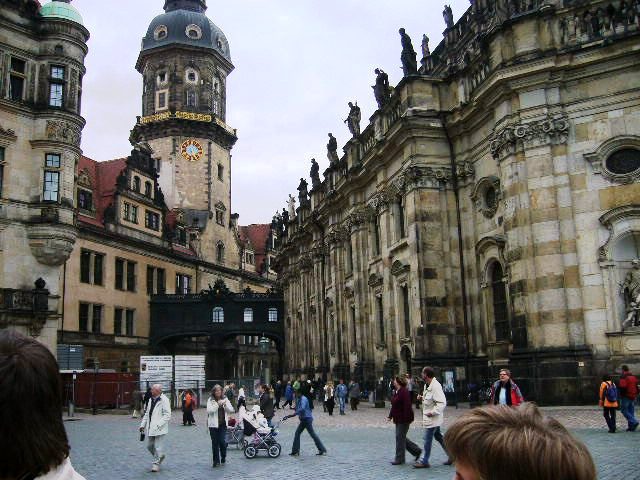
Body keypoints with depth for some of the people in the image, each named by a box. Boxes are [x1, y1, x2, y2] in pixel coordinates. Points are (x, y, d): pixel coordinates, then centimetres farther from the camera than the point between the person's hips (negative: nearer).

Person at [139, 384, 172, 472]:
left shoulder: (164, 400, -13)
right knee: (149, 446, 14)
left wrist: (158, 425, -22)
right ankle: (161, 455, 36)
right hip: (150, 428, 8)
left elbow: (167, 415, -17)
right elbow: (147, 413, 20)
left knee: (158, 447, -4)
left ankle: (156, 464, 10)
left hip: (159, 429, -8)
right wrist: (143, 425, 13)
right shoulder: (151, 400, 13)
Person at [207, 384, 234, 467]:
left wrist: (225, 405, -13)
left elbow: (231, 410, 4)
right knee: (215, 443, 3)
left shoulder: (225, 399, 6)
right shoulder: (210, 400, -1)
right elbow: (209, 411, -14)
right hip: (213, 424, -1)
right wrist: (217, 405, -22)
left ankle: (223, 457, 18)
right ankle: (216, 460, 15)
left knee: (222, 441, -5)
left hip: (223, 424, 1)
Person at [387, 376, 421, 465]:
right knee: (401, 437, 14)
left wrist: (407, 419, -25)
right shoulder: (396, 392, 12)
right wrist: (390, 416, 18)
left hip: (404, 419, -10)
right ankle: (416, 451, 25)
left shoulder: (404, 392, -18)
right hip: (398, 419, 10)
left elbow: (407, 406, -24)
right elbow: (394, 406, 20)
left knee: (400, 437, -3)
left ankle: (399, 459, 7)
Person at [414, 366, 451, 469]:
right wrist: (422, 398, 6)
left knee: (427, 440, -1)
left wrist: (433, 412, -28)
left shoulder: (436, 386, -23)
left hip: (433, 418, -10)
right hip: (431, 418, 10)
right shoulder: (427, 385, 8)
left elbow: (442, 403, -27)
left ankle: (425, 462, 9)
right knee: (438, 437, 18)